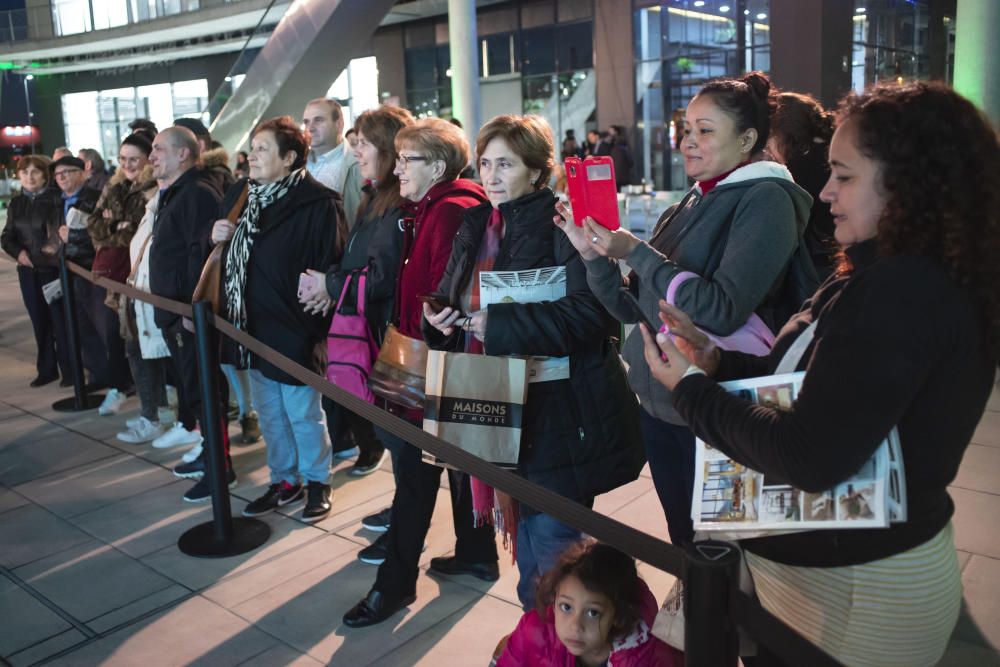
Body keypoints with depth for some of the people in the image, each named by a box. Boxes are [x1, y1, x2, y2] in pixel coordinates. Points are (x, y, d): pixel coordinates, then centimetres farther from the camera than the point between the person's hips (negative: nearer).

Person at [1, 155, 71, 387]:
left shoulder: (55, 200, -6)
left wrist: (55, 246, -27)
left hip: (53, 268, -5)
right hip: (28, 270, 5)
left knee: (60, 318, -2)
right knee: (39, 320, 10)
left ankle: (68, 368, 8)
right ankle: (46, 369, 20)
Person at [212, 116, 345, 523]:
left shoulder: (317, 203, -14)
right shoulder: (238, 196, 8)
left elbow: (332, 264, -18)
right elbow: (225, 259, 19)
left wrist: (319, 327, -22)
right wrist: (215, 238, -4)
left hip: (293, 326, -7)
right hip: (251, 325, 7)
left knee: (302, 413, 6)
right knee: (269, 413, 17)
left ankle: (317, 482, 25)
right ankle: (284, 481, 32)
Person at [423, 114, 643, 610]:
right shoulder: (477, 227, 12)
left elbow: (591, 312, -25)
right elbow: (453, 301, 17)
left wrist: (499, 324, -26)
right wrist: (439, 318, -6)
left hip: (562, 410, -7)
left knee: (553, 541, -1)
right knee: (526, 532, 20)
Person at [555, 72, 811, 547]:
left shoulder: (765, 200, -11)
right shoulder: (688, 206, 11)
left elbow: (724, 310, -24)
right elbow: (635, 308, 10)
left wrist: (635, 252, -19)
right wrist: (593, 253, -4)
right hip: (658, 401, 7)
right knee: (684, 547, 20)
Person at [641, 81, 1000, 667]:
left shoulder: (905, 293, -26)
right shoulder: (887, 279, 7)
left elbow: (810, 458, -30)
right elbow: (799, 381, 9)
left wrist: (691, 388, -18)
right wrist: (715, 359, -6)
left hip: (856, 589, -9)